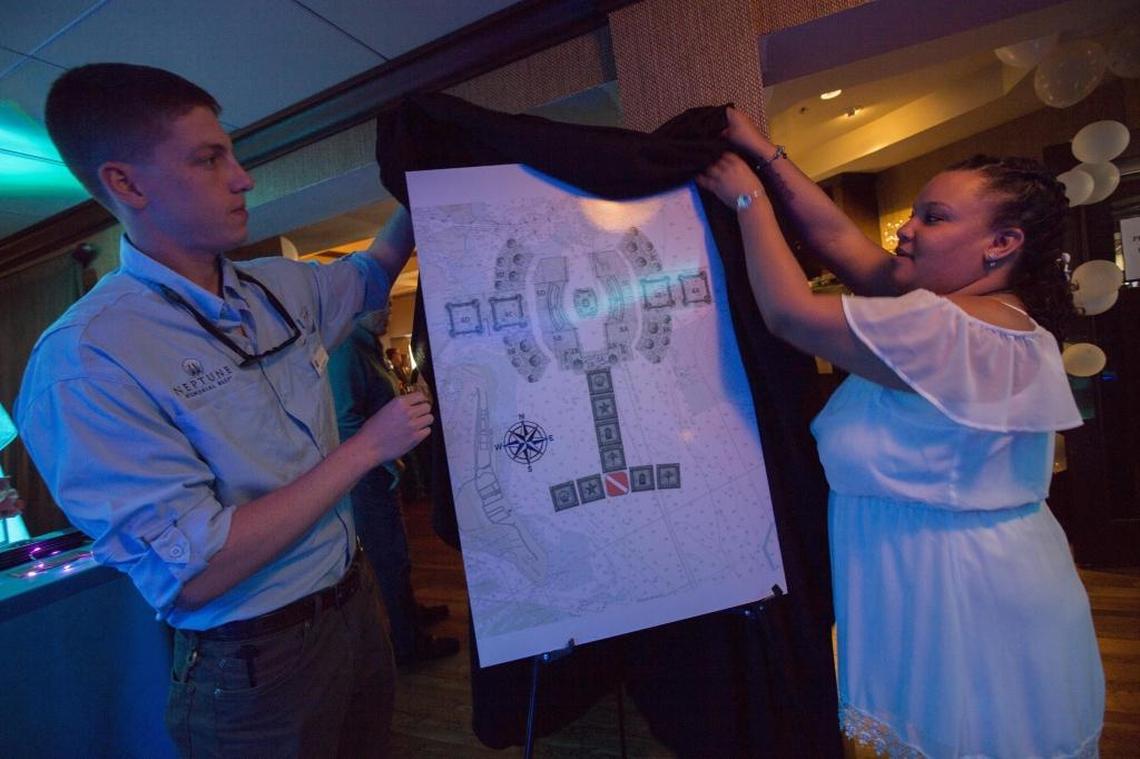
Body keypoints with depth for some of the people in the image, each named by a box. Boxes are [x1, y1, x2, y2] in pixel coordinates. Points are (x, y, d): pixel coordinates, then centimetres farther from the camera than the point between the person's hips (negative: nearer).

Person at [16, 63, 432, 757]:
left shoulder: (277, 287, -1)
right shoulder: (85, 361, -21)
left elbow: (369, 276, 20)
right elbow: (192, 574, -26)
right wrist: (365, 448, -22)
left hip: (356, 600, 7)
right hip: (257, 668, -6)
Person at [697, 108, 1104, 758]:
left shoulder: (950, 328, -25)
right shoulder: (973, 309, 6)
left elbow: (790, 311, -27)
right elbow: (838, 236, 3)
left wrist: (751, 199, -14)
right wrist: (764, 152, 2)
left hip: (959, 598, -9)